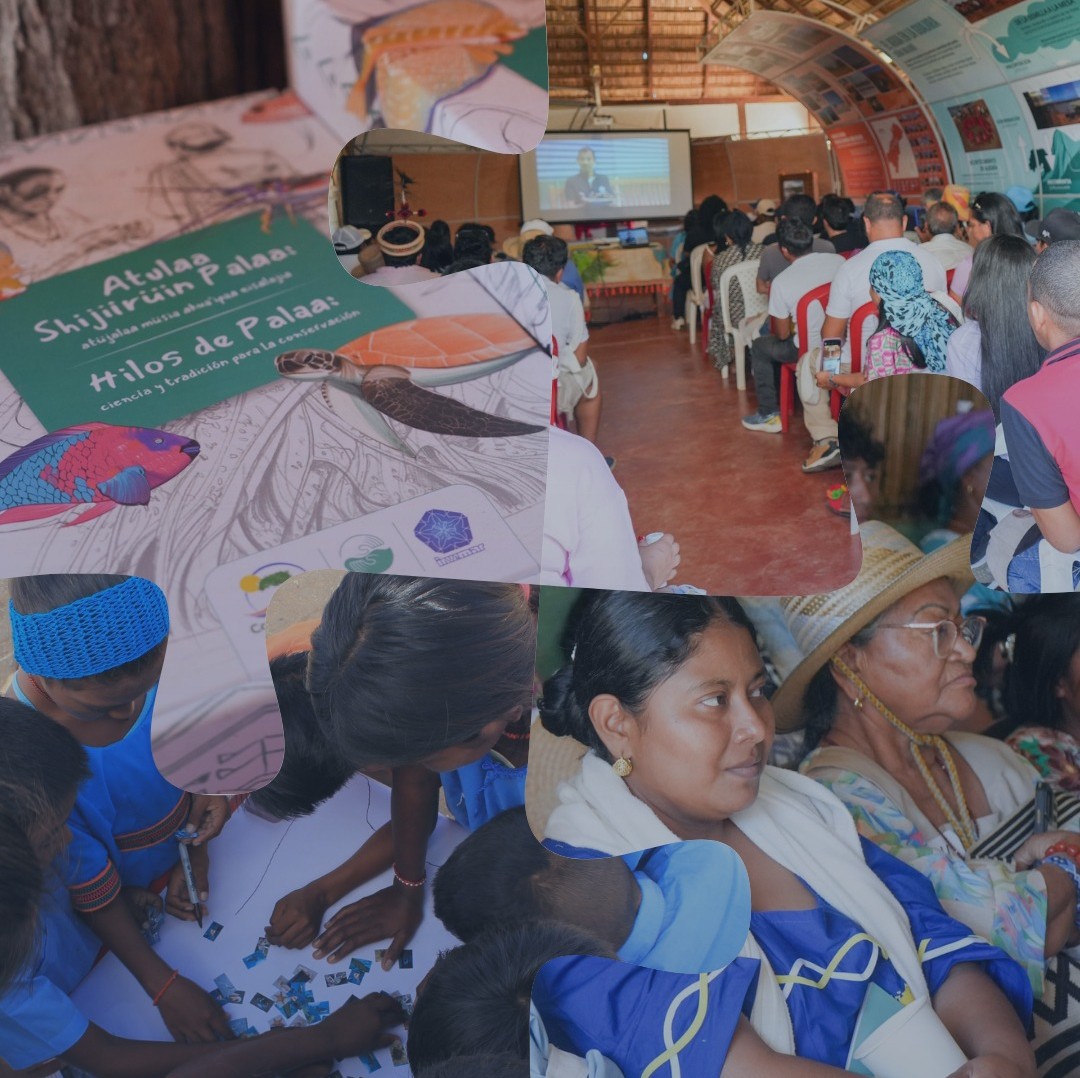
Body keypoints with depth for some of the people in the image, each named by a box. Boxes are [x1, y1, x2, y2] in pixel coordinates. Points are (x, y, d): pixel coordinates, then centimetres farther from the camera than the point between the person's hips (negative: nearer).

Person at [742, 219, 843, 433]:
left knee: (759, 347, 20)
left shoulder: (781, 282, -17)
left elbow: (783, 334, -7)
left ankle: (768, 415, 21)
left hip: (811, 350, -5)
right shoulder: (839, 261, -8)